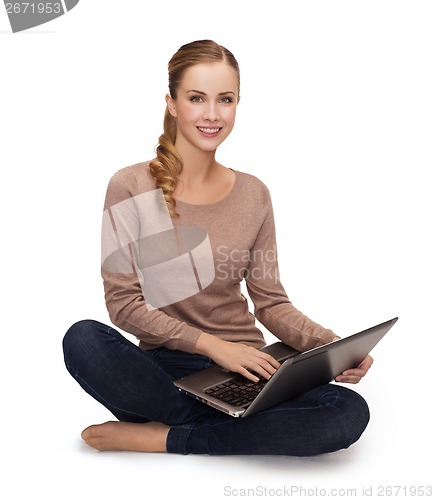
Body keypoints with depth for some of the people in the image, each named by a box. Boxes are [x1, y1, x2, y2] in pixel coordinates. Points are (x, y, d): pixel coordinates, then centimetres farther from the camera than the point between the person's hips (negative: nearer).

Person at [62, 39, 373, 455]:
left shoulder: (253, 195, 6)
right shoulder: (130, 188, -4)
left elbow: (271, 301, 6)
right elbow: (122, 302, -8)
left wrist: (330, 344, -12)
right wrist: (210, 343, -18)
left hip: (244, 368, 3)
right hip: (163, 368, -2)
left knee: (350, 412, -23)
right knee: (83, 339, -32)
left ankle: (162, 438, -15)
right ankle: (248, 433, -18)